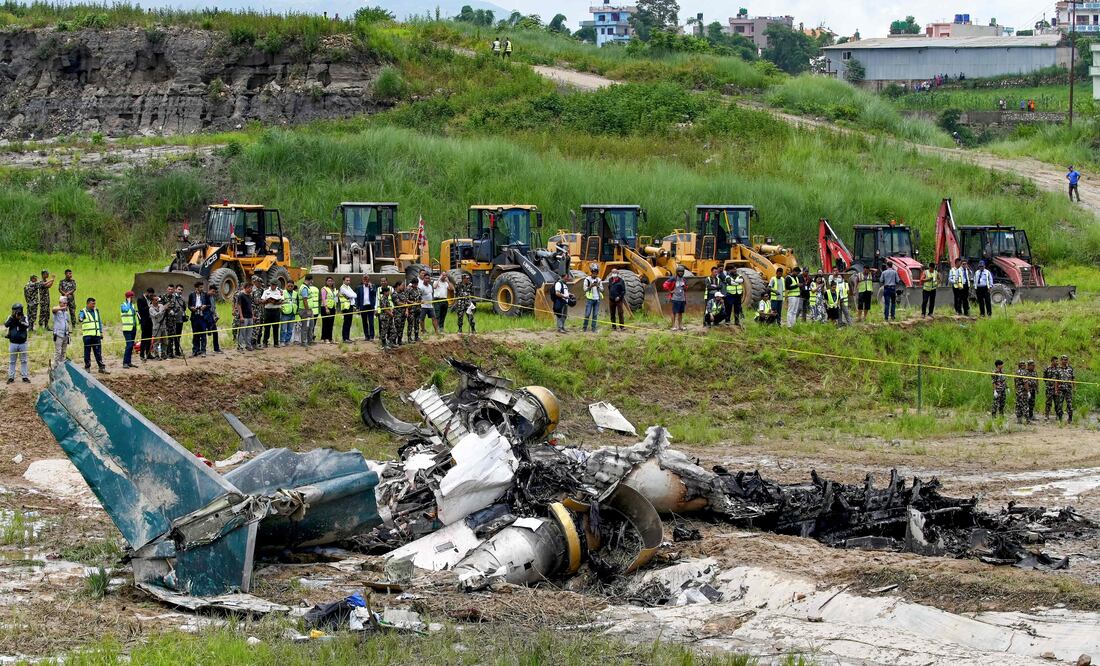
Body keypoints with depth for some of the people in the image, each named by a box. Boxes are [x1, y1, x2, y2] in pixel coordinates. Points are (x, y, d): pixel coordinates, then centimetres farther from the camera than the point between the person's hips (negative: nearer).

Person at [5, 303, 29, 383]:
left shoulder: (24, 317, -3)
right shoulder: (10, 317, -1)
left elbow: (27, 325, -20)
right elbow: (6, 325, -17)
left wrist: (20, 320, -34)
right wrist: (12, 317, -29)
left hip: (22, 343, 0)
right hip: (13, 343, 0)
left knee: (24, 361, 8)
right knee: (12, 361, 7)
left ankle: (25, 377, 14)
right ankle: (11, 377, 12)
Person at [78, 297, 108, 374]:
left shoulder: (96, 311, 16)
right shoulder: (83, 312, 0)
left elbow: (100, 322, 22)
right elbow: (81, 318, -20)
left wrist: (101, 333, 18)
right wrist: (81, 319, -45)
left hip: (96, 335, 4)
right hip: (87, 335, -4)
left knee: (98, 352, 4)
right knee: (87, 352, 1)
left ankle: (101, 368, 4)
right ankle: (87, 367, 8)